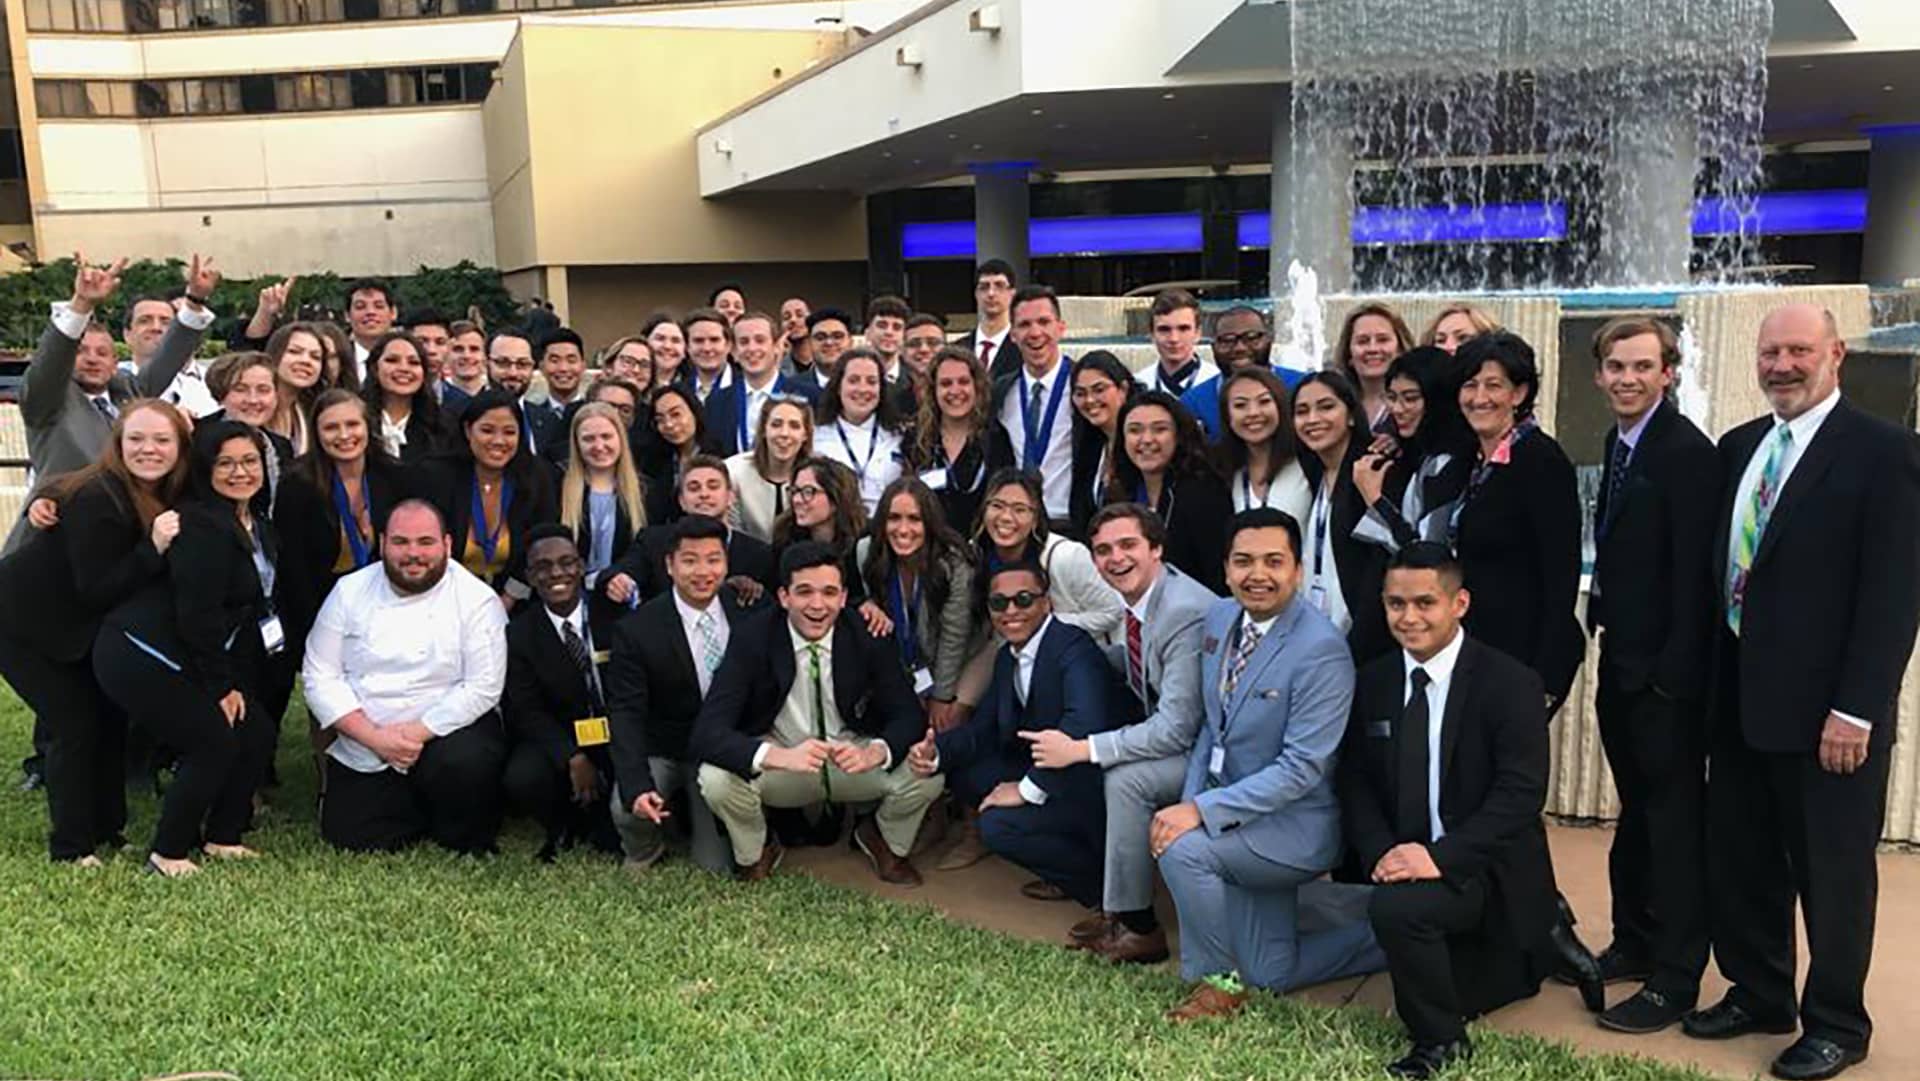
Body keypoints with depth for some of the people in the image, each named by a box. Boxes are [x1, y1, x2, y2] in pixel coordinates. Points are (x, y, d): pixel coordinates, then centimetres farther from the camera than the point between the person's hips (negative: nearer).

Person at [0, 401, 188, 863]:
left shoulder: (165, 496, -6)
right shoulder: (98, 499, -29)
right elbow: (97, 589, -31)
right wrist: (153, 547, -41)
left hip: (77, 625, 8)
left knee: (111, 716, 9)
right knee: (76, 724, -8)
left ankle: (106, 831, 22)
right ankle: (71, 848, 4)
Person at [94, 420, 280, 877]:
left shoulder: (259, 530, 10)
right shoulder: (201, 526, -19)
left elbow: (251, 612, 12)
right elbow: (197, 613, -21)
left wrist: (236, 682, 6)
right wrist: (221, 686, -15)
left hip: (189, 659, 9)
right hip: (139, 658, -9)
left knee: (258, 735, 3)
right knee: (216, 743, -12)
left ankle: (221, 836, 20)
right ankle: (167, 853, 5)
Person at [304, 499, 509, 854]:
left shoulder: (476, 599, -7)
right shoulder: (351, 591, 2)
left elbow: (483, 688, -11)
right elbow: (319, 676, -2)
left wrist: (417, 733, -19)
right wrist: (375, 737, -13)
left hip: (447, 732, -3)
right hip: (364, 750, 4)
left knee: (466, 764, -34)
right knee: (349, 839, -7)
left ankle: (467, 842, -2)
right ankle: (421, 815, 25)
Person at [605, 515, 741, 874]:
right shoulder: (636, 629, -15)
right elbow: (626, 714, -19)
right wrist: (637, 787, -32)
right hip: (662, 751, -2)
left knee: (719, 866, -3)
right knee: (629, 808, -29)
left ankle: (694, 814, 32)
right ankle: (643, 853, 9)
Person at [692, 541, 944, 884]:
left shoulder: (868, 636, -14)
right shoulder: (752, 638, -19)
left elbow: (909, 716, -13)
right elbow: (707, 731, -27)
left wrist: (874, 753, -37)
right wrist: (780, 757, -45)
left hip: (855, 756, 1)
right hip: (780, 762, -1)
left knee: (925, 772, -25)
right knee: (717, 779, -31)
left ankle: (887, 843, 12)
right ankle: (755, 853, 5)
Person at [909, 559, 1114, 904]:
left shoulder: (1074, 648, -20)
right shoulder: (1007, 657, 9)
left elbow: (1085, 724, -36)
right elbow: (982, 729, 10)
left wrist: (1029, 788, -30)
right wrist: (936, 752, -11)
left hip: (1091, 786, -9)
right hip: (1048, 775, 9)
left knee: (997, 825, -22)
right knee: (964, 774, 2)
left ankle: (1100, 879, -1)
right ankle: (1064, 874, 10)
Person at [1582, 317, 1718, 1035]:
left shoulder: (1687, 451, -16)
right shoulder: (1620, 442, 12)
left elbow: (1694, 571, -19)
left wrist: (1674, 672, -20)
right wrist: (1602, 616, 10)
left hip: (1666, 669, -9)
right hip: (1621, 659, 9)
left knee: (1675, 819, 0)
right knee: (1636, 810, 18)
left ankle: (1675, 980, 9)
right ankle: (1635, 944, 32)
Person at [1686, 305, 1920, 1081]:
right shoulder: (1738, 447, 10)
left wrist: (1857, 709, -17)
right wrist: (1710, 680, 8)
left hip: (1827, 710, -6)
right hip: (1740, 700, 6)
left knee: (1831, 871, 8)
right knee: (1739, 862, 15)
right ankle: (1757, 993, 34)